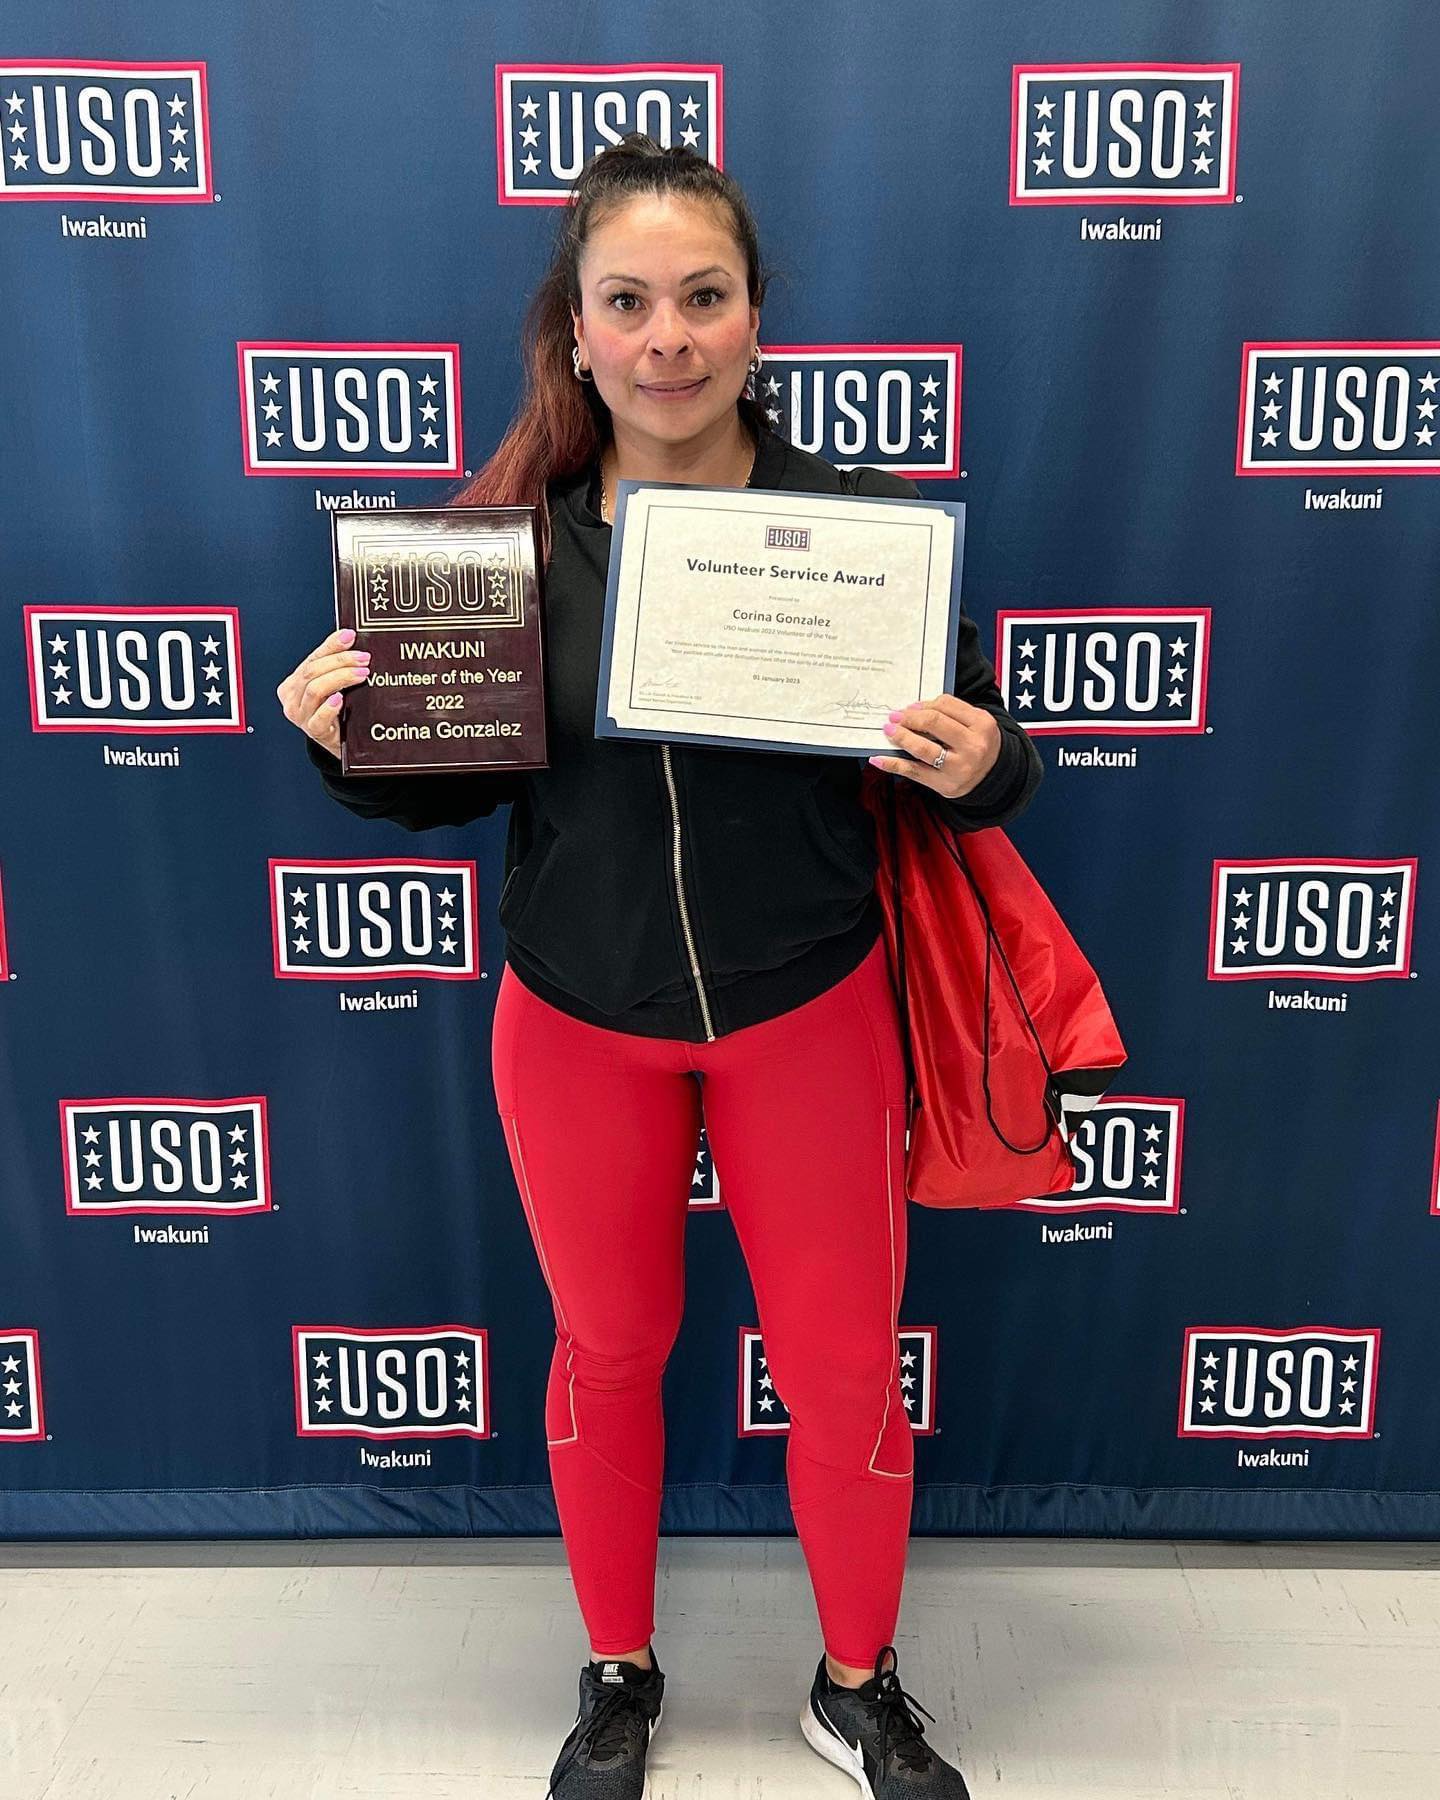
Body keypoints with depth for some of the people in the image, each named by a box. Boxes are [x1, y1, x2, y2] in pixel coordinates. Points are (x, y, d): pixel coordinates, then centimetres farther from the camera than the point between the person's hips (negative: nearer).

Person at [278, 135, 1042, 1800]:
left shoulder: (861, 521, -12)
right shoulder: (509, 535, -9)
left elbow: (971, 765, -4)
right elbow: (454, 780, 2)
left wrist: (980, 768, -26)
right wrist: (348, 746, -18)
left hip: (808, 1018, 0)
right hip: (576, 1023, 1)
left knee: (847, 1369, 13)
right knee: (607, 1353, 19)